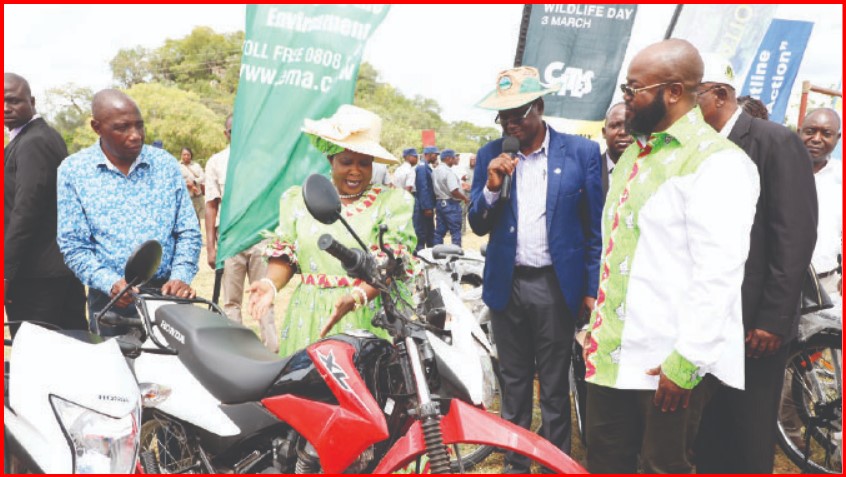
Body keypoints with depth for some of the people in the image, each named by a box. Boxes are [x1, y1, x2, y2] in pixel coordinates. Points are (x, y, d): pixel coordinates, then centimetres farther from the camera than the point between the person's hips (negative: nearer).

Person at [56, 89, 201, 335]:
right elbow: (73, 245, -4)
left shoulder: (165, 164, 2)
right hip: (110, 299, -1)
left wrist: (181, 277, -13)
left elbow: (188, 232, 3)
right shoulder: (73, 170, -2)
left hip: (165, 292, 2)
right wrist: (111, 283, -18)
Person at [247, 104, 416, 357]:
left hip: (367, 319, -2)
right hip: (309, 319, 3)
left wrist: (356, 298, -24)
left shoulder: (393, 201, 2)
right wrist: (270, 283, -9)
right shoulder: (298, 199, 13)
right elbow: (284, 253, 12)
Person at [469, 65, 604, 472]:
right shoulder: (491, 156, 3)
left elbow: (595, 226, -3)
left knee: (555, 387, 7)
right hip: (506, 285, 3)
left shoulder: (582, 152, -5)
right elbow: (478, 226, 3)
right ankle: (516, 463, 29)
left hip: (557, 286, -3)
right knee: (513, 382, 15)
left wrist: (592, 290, -6)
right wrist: (491, 187, -15)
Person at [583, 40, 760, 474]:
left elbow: (718, 272, -20)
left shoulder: (716, 161, -13)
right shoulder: (634, 153, 15)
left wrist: (687, 361, -21)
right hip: (612, 352, 8)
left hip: (669, 362, -8)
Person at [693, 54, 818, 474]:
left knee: (747, 442, 7)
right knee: (707, 434, 13)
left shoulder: (775, 142, -9)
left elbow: (796, 235, -14)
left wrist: (773, 319, -16)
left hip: (752, 321, -6)